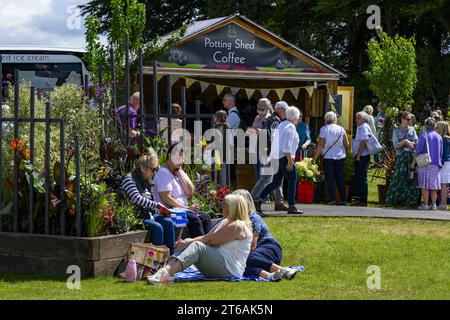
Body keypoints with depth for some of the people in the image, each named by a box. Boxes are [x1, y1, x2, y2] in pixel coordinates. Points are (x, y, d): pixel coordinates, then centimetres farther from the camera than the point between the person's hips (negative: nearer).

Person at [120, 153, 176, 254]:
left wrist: (160, 210, 4)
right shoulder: (129, 179, -10)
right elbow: (137, 199, -23)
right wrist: (157, 205, -21)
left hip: (147, 215, 8)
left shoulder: (145, 182, 17)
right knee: (157, 227, -28)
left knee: (169, 222, -13)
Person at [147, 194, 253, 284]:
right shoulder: (225, 222, 22)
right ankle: (166, 269, -34)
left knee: (198, 246, -29)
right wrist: (187, 242, -6)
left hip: (230, 270, -9)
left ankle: (167, 273, -49)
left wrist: (188, 242, -10)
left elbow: (210, 240, -14)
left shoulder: (237, 226, -10)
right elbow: (207, 236, 10)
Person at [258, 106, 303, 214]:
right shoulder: (290, 127, -11)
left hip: (277, 157, 9)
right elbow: (287, 145, -19)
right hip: (285, 157, -9)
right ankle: (291, 207, -4)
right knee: (292, 180, -3)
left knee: (276, 182, 12)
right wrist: (290, 160, -19)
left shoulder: (281, 125, 18)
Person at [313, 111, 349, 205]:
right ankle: (343, 199, 8)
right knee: (340, 179, 9)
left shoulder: (324, 129, -5)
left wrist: (315, 157, -5)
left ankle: (332, 199, -8)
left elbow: (321, 145, -10)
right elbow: (347, 144, 4)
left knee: (330, 179, 0)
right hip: (340, 156, 3)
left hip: (328, 157, -3)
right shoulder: (341, 129, 4)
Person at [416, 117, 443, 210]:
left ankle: (425, 204, -5)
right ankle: (433, 205, 3)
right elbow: (441, 152, 14)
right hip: (436, 164, 4)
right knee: (434, 186, 6)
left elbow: (419, 148, -12)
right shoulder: (439, 137, 12)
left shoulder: (424, 135, -3)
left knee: (425, 186, -3)